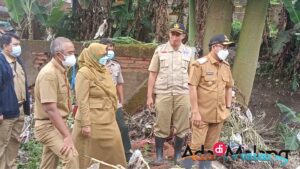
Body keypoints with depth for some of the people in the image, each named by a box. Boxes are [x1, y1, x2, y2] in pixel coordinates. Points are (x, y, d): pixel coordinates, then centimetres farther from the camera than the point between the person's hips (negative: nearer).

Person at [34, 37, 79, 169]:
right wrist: (67, 136, -29)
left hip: (57, 125, 9)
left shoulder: (61, 71, 9)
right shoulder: (49, 73, -22)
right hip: (48, 126, -9)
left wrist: (65, 131, 16)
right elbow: (50, 109, -28)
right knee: (72, 157, -23)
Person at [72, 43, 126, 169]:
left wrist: (112, 114, 16)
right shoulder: (84, 73, -14)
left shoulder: (103, 71, 11)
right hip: (92, 122, -8)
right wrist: (85, 124, -21)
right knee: (90, 154, 3)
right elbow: (82, 101, -18)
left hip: (107, 120, 8)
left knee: (113, 149, 14)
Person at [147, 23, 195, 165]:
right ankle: (159, 155, 16)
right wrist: (149, 96, -2)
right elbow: (153, 74, 2)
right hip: (163, 93, -1)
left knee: (181, 127, 6)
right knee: (161, 126, 3)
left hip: (182, 94, 1)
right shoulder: (160, 50, 2)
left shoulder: (189, 52, 6)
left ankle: (178, 155, 21)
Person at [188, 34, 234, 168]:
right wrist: (195, 112, -17)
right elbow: (192, 88, -14)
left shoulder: (226, 66, 8)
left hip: (219, 114, 6)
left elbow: (229, 88, 15)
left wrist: (228, 108, 9)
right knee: (196, 146, -2)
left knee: (211, 146, 15)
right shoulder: (200, 64, -12)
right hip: (202, 114, -6)